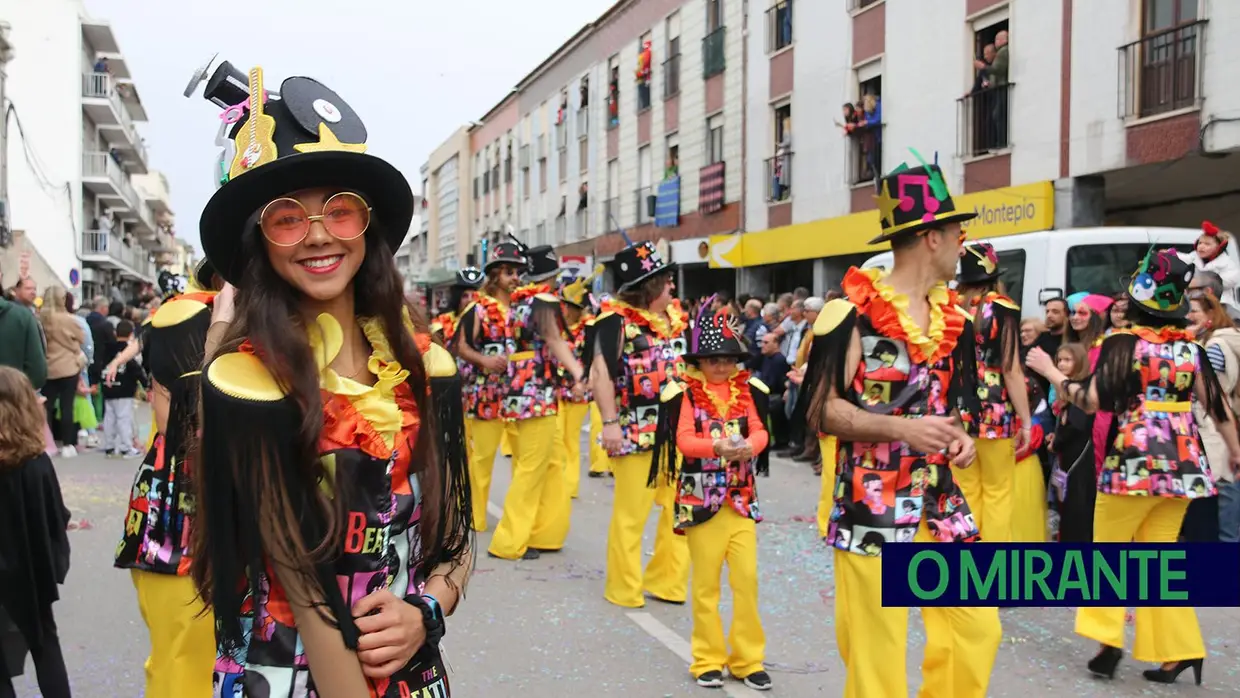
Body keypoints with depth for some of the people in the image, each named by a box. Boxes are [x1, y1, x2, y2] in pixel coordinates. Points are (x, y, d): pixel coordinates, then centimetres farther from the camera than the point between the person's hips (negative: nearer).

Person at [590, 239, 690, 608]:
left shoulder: (674, 316, 13)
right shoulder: (617, 320, -10)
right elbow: (600, 374, -15)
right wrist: (609, 423, -20)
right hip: (638, 430, -7)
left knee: (681, 509, 11)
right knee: (631, 514, 2)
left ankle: (666, 580, 25)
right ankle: (625, 589, 15)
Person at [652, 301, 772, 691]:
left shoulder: (747, 390, 6)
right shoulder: (687, 393, -5)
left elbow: (760, 431, -3)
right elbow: (683, 440, -14)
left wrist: (748, 446, -26)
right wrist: (717, 445, -32)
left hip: (741, 499, 3)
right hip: (700, 500, -3)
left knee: (747, 577, 1)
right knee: (706, 583, 6)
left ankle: (748, 659, 13)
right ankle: (709, 660, 17)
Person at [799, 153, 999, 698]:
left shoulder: (954, 318, 12)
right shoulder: (852, 312, -11)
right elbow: (822, 412, -12)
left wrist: (960, 438, 1)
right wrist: (900, 429, -23)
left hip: (940, 502, 7)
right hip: (871, 507, -7)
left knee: (977, 630, 6)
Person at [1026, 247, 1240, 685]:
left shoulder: (1123, 343, -7)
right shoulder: (1190, 348, 7)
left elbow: (1091, 401, -13)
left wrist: (1050, 372, -1)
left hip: (1133, 463, -5)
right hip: (1181, 464, 5)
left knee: (1107, 552, 10)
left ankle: (1109, 640, 1)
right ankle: (1175, 650, 8)